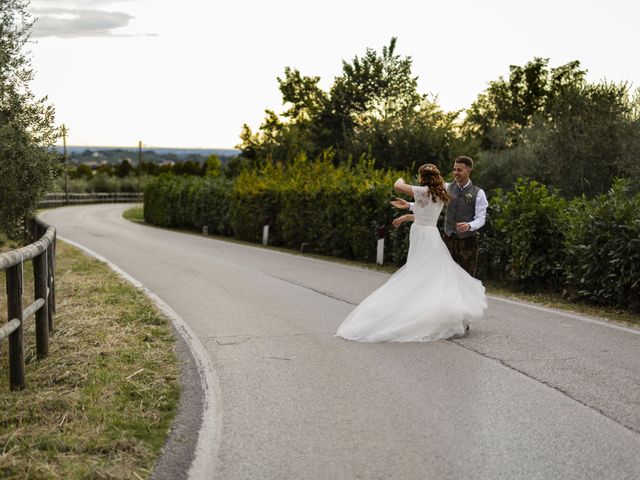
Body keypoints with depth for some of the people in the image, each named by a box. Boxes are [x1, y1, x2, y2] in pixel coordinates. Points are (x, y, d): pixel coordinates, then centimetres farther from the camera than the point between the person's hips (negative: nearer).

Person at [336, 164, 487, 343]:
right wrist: (406, 216, 27)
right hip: (432, 235, 7)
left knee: (418, 278, -4)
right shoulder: (440, 195, 11)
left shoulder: (424, 191, -13)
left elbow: (398, 186, -13)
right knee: (437, 278, 8)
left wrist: (400, 179, 9)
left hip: (421, 236, -7)